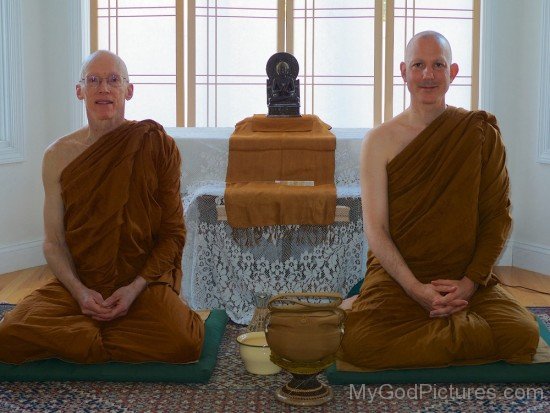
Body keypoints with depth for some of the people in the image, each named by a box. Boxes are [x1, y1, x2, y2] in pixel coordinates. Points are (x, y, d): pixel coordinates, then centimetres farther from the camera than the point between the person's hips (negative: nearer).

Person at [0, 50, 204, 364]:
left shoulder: (156, 146, -2)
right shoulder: (59, 155, 3)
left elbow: (173, 233, -1)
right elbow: (54, 242, 4)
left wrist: (136, 287, -14)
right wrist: (79, 291, -14)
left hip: (145, 282, -1)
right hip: (77, 284, 2)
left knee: (183, 343, -30)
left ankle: (79, 334, -6)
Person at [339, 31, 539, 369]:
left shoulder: (481, 132, 4)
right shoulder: (381, 141, 0)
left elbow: (498, 215, 2)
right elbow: (375, 229, -4)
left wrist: (470, 283, -10)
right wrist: (417, 291, -16)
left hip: (466, 276, 4)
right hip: (398, 275, -3)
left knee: (523, 335, -22)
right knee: (359, 343, -31)